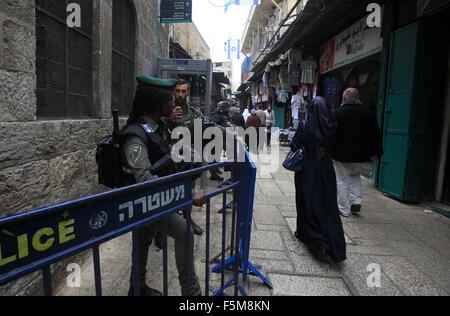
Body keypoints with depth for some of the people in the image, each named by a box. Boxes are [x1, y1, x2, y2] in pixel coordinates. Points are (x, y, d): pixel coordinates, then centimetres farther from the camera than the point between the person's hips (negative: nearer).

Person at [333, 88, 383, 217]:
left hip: (342, 154, -3)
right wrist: (376, 153, 9)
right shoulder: (368, 113, 4)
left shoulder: (337, 113, -7)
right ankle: (357, 201, 13)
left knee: (343, 181, 6)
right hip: (361, 155, 4)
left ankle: (344, 209, 12)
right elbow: (376, 135, 5)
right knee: (355, 176, 26)